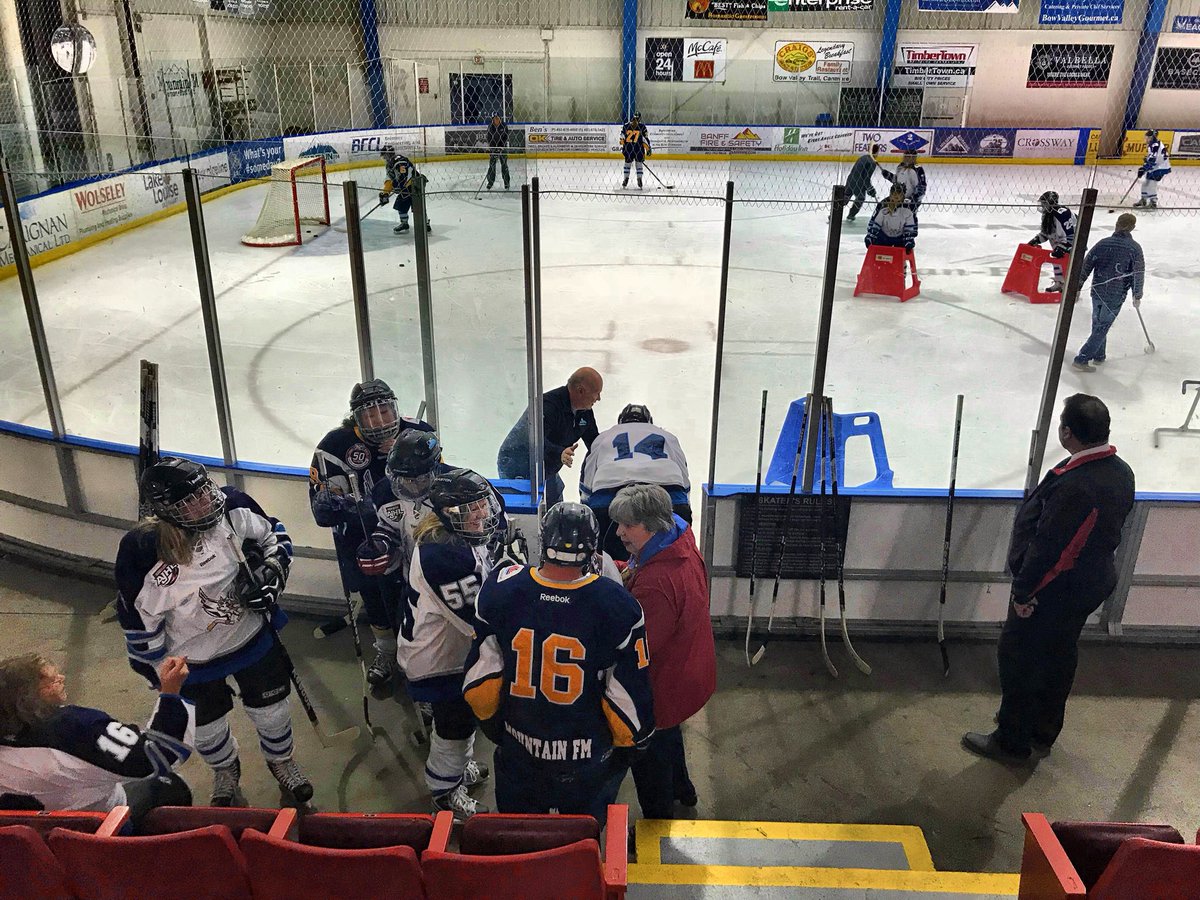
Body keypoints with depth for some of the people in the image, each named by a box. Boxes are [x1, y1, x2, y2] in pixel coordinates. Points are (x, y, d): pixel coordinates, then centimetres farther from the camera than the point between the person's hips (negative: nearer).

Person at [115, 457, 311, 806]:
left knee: (271, 709, 20)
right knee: (207, 723, 22)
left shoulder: (231, 508, -24)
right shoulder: (141, 551, -29)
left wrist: (271, 571, -17)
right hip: (194, 658, -2)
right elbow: (138, 618, -15)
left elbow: (274, 535, -2)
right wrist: (156, 671, -6)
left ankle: (280, 760, 52)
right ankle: (225, 769, 56)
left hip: (252, 634, 2)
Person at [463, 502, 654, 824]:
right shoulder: (617, 606, -25)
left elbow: (479, 681, -7)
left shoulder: (499, 590, -19)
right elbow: (628, 693, -15)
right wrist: (628, 745, 5)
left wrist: (494, 725, 12)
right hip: (587, 761, -1)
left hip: (517, 751, 2)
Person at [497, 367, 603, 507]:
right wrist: (559, 453, -61)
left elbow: (594, 441, 13)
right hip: (518, 468, -9)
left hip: (547, 470, 9)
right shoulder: (548, 405, -29)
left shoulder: (585, 411, 1)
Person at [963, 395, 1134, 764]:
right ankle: (1043, 733, 42)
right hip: (1092, 585, 9)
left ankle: (1012, 741, 24)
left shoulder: (1072, 486, -34)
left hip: (1053, 592, -9)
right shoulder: (1121, 472, -5)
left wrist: (1024, 592, -16)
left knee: (1018, 661, 9)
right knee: (1060, 656, 24)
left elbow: (1047, 548, -28)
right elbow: (1107, 533, 7)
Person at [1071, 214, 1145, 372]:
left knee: (1098, 324, 20)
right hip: (1116, 296, -3)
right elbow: (1139, 274, -6)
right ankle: (1081, 359, -6)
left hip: (1097, 292, 4)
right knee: (1101, 328, 1)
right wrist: (1137, 296, 5)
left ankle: (1099, 355, 31)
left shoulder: (1103, 243, -1)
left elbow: (1086, 266, 0)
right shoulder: (1134, 248, -8)